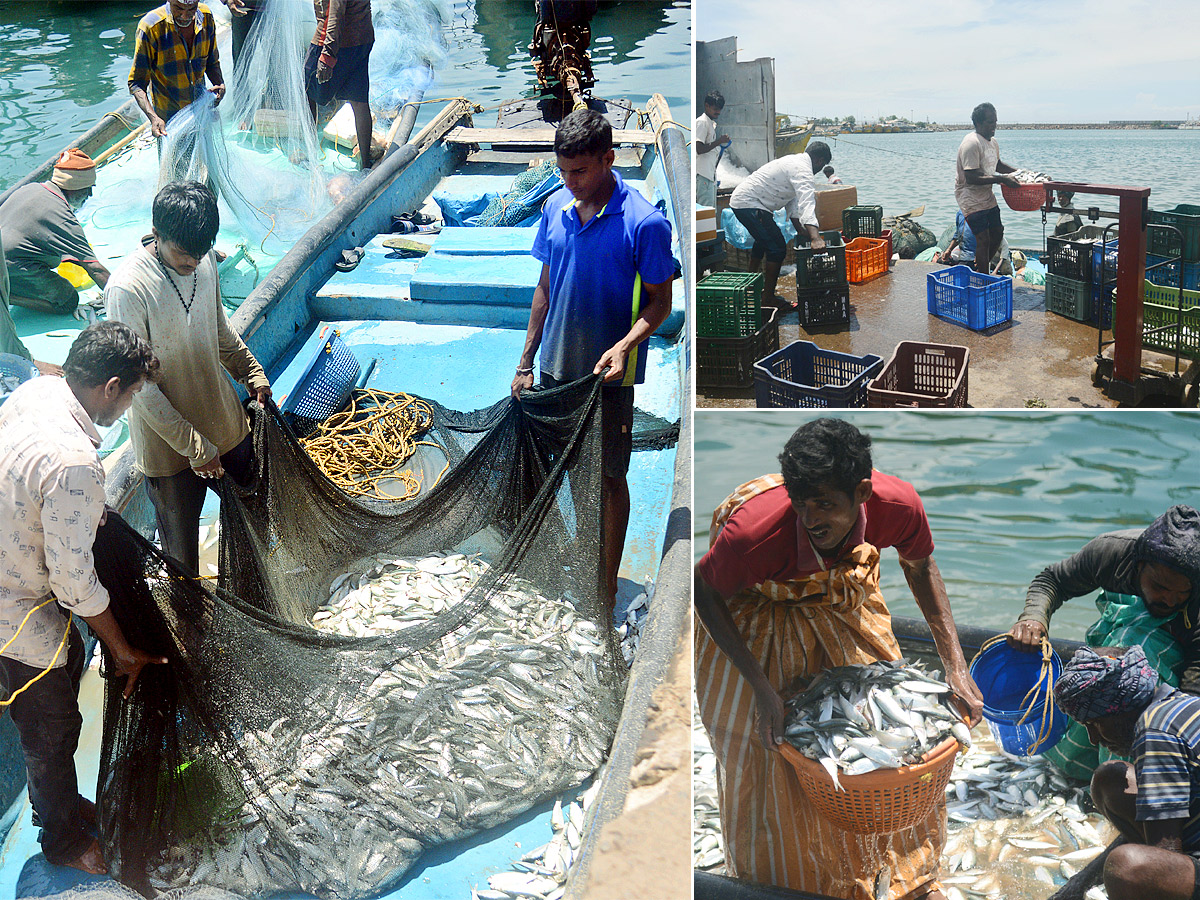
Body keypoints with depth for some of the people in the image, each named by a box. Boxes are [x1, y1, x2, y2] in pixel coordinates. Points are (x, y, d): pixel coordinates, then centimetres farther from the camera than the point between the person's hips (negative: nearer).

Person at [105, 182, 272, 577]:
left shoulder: (204, 260, -5)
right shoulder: (127, 288, -26)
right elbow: (140, 386, -23)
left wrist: (252, 373, 10)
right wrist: (194, 448, -21)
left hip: (226, 423, 7)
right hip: (169, 445, -7)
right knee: (181, 556, 10)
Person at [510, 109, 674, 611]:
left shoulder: (645, 223, -15)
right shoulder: (555, 209, 2)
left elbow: (660, 302, -9)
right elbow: (545, 287, 11)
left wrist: (625, 346, -27)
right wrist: (525, 362, 10)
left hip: (609, 375, -5)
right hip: (556, 367, 5)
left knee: (609, 478, 5)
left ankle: (606, 591, 18)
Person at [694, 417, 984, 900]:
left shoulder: (897, 504, -33)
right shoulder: (755, 531, -43)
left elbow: (920, 566, -7)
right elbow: (704, 591, -20)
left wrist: (955, 665, -12)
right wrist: (762, 687, -25)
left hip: (844, 603, 4)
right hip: (757, 612, -3)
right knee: (767, 762, 3)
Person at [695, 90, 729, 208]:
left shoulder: (712, 123, 21)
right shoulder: (701, 122, -8)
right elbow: (699, 149, -18)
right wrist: (719, 141, -14)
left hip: (711, 174, 10)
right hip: (703, 175, -10)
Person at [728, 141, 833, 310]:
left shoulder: (795, 162, 16)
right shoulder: (802, 169, -17)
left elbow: (792, 202, 20)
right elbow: (806, 203, -32)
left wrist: (801, 232, 14)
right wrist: (815, 238, -43)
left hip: (740, 199, 11)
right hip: (748, 203, -11)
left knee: (763, 241, 30)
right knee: (777, 247, -10)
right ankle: (768, 298, -3)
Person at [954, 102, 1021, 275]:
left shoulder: (992, 142, 9)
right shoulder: (971, 144, -22)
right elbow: (972, 178, -28)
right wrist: (1001, 179, -28)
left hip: (987, 196, 9)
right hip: (971, 198, -9)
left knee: (997, 233, 13)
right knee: (983, 239, -11)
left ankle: (980, 267, 29)